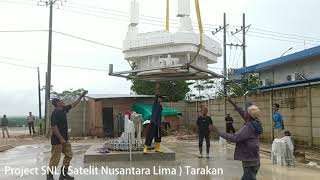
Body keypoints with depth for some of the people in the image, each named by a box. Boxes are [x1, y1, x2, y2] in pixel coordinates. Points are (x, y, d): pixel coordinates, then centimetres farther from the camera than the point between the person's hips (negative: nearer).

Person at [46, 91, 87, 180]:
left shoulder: (64, 109, 7)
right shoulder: (55, 113, -19)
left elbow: (73, 104, 19)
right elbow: (54, 127, -23)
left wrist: (81, 96, 17)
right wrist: (60, 139, -23)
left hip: (65, 138, 9)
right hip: (57, 139, -9)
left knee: (69, 155, 13)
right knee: (55, 158, -3)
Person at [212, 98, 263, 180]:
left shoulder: (248, 127, -23)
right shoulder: (255, 123, 2)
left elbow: (234, 138, -28)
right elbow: (244, 115, 18)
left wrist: (218, 131, -24)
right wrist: (233, 104, 20)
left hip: (249, 161, -9)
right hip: (255, 160, 9)